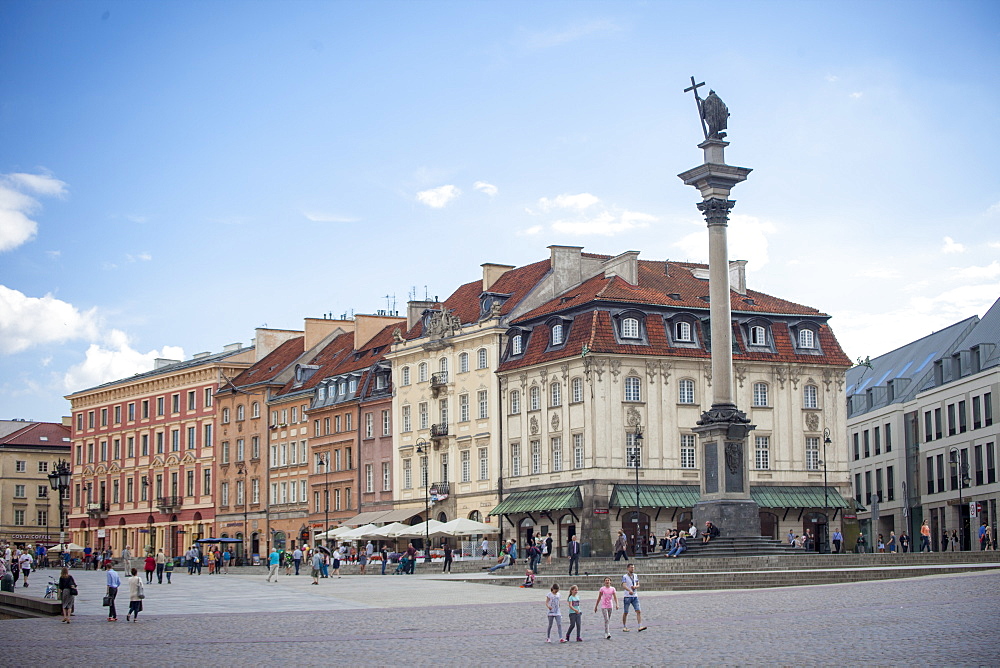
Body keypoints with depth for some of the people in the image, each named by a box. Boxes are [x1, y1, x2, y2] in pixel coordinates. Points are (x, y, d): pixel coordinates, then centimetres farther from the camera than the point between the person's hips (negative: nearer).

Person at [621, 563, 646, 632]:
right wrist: (629, 590, -40)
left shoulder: (636, 576, 12)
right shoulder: (625, 576, -6)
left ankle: (640, 626, -11)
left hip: (635, 596, 4)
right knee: (625, 613, 3)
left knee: (638, 611, -8)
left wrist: (635, 587, -7)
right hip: (627, 597, -4)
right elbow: (624, 585, -21)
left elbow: (638, 585, 18)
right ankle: (624, 627, 15)